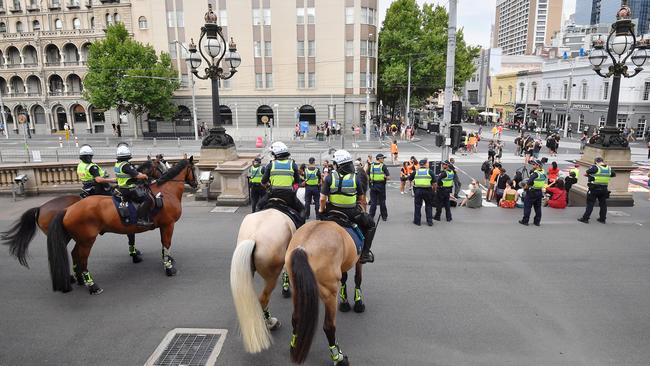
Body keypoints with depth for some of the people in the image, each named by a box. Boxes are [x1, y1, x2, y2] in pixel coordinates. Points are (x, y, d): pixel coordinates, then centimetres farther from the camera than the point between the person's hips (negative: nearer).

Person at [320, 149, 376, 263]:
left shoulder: (330, 177, -10)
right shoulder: (355, 178, -6)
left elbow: (323, 199, -11)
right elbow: (362, 198, 3)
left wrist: (322, 210, 8)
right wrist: (364, 211, 20)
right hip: (352, 213, -1)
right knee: (370, 225, 22)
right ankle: (364, 253, 16)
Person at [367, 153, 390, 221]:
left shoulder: (371, 166, 2)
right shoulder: (383, 166, -8)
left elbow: (367, 176, 5)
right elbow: (388, 177, -11)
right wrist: (385, 177, 9)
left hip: (373, 185, 3)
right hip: (381, 185, -2)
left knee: (373, 202, 8)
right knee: (382, 202, 9)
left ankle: (371, 216, 6)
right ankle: (384, 216, 17)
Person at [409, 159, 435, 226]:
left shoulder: (415, 172, 5)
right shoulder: (430, 171, 1)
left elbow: (410, 179, 15)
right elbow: (434, 182, -1)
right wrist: (434, 189, 11)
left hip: (418, 190, 1)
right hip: (427, 190, -1)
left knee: (417, 206, 10)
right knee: (428, 206, 11)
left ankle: (417, 221, 14)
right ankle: (430, 221, 13)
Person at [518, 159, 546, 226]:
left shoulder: (535, 173, -20)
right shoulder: (544, 173, 4)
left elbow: (529, 182, -25)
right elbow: (544, 182, 14)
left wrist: (526, 185, -7)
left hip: (532, 192, -7)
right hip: (540, 192, 7)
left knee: (527, 206, 3)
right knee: (538, 207, 14)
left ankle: (525, 221, 8)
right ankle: (537, 221, 19)